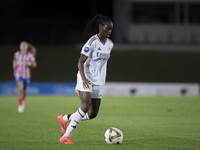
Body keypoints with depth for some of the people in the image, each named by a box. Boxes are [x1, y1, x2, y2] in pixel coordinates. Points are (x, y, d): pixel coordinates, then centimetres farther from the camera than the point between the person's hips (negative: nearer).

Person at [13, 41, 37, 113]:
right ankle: (20, 105, -11)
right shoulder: (17, 54, -1)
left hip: (26, 75, 1)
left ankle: (22, 101, 46)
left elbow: (34, 65, -11)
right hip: (18, 74, -1)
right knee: (21, 89, -21)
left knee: (24, 90, 14)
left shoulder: (30, 55, -7)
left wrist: (28, 63, -27)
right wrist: (15, 65, -2)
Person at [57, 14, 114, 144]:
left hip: (98, 82, 8)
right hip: (86, 79, -8)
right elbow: (81, 61, -17)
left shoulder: (109, 44, 9)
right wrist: (84, 79, -29)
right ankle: (65, 137, -19)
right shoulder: (92, 42, -13)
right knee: (85, 107, -24)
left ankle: (64, 119, 27)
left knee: (92, 114, 6)